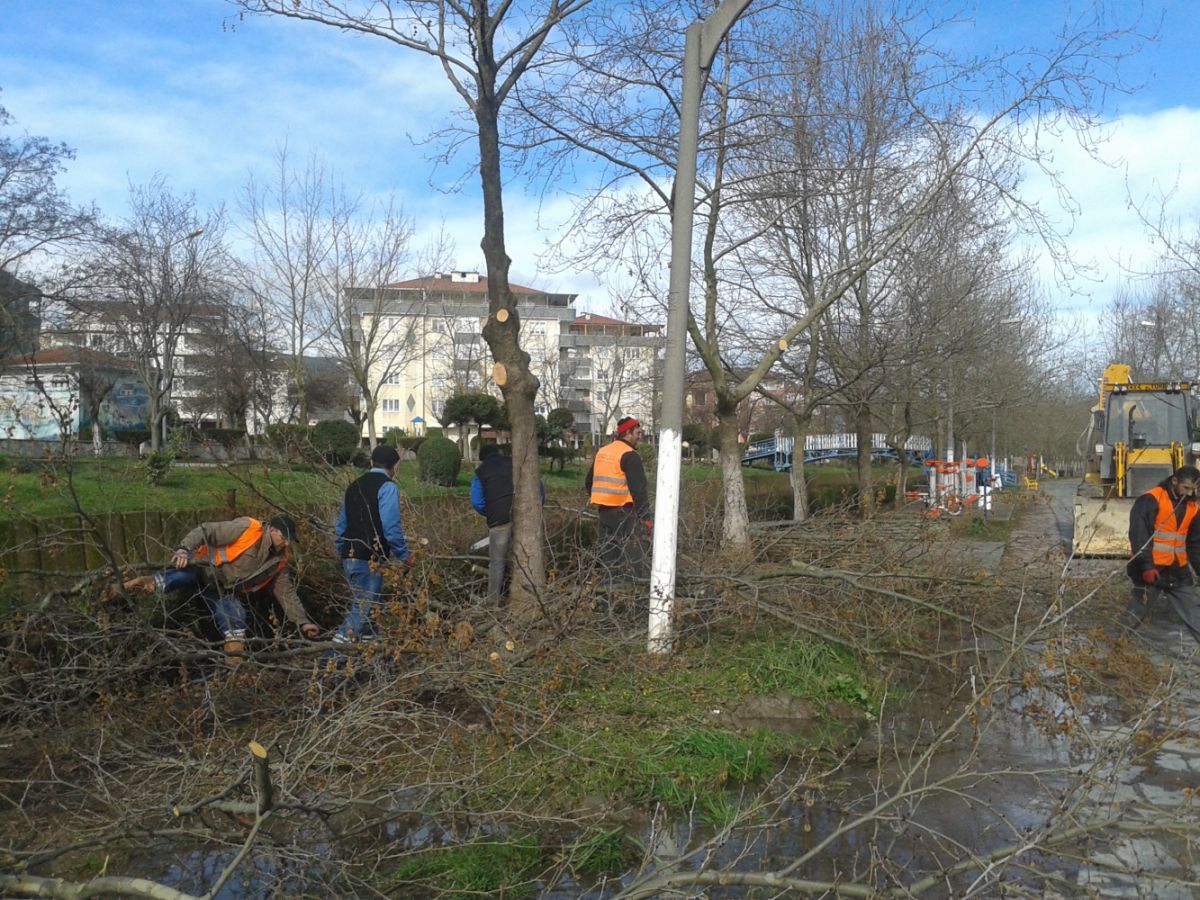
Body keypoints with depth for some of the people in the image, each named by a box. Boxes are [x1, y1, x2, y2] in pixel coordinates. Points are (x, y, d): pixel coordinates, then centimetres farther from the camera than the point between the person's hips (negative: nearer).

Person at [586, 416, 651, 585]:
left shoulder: (601, 452, 14)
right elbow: (639, 489, -17)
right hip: (624, 512, -8)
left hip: (603, 512, 8)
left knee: (610, 555, 14)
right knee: (633, 558, -6)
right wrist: (646, 517, -15)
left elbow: (589, 482, 23)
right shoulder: (629, 455, -12)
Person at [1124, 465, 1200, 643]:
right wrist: (1146, 565, -23)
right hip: (1151, 570, -6)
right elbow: (1138, 535, -18)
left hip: (1178, 571, 6)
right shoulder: (1151, 500, -12)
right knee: (1134, 618, 1)